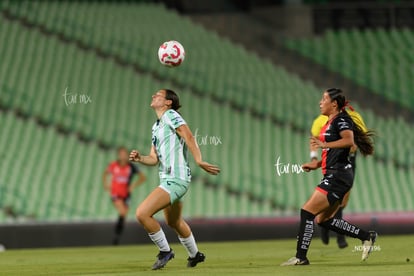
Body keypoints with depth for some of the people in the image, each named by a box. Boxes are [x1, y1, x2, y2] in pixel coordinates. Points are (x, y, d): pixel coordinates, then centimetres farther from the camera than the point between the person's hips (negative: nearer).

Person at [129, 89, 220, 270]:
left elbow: (188, 136, -21)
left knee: (142, 213, -18)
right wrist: (139, 158, -4)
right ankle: (194, 255, 44)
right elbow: (154, 159, 16)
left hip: (175, 180, -10)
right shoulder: (156, 127, 18)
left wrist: (199, 161, -32)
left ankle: (165, 251, -4)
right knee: (173, 222, 25)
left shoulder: (170, 115, -8)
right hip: (167, 179, 10)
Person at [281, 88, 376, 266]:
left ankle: (301, 257, -10)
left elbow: (349, 141, -29)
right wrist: (316, 164, 21)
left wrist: (324, 144, -36)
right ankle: (366, 236, 16)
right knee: (324, 220, 12)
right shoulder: (330, 123, 20)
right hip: (333, 176, 11)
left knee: (307, 211, -13)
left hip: (338, 176, -11)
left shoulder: (341, 120, -9)